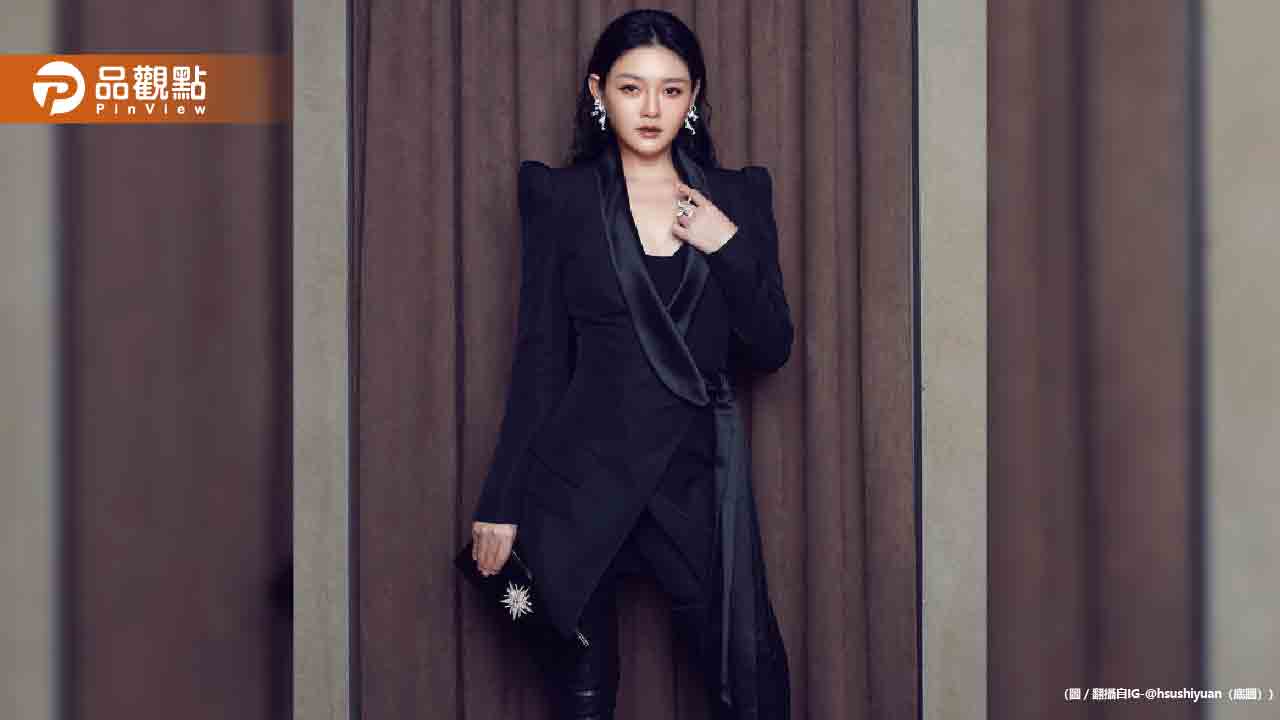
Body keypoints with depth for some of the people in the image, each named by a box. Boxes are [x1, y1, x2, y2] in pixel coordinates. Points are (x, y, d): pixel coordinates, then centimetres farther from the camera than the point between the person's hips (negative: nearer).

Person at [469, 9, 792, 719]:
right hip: (581, 480, -1)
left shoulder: (736, 198, 8)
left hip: (697, 477, 1)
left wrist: (728, 245, -9)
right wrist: (502, 502, 0)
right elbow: (540, 357, 3)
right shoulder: (560, 197, 3)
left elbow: (772, 349, 6)